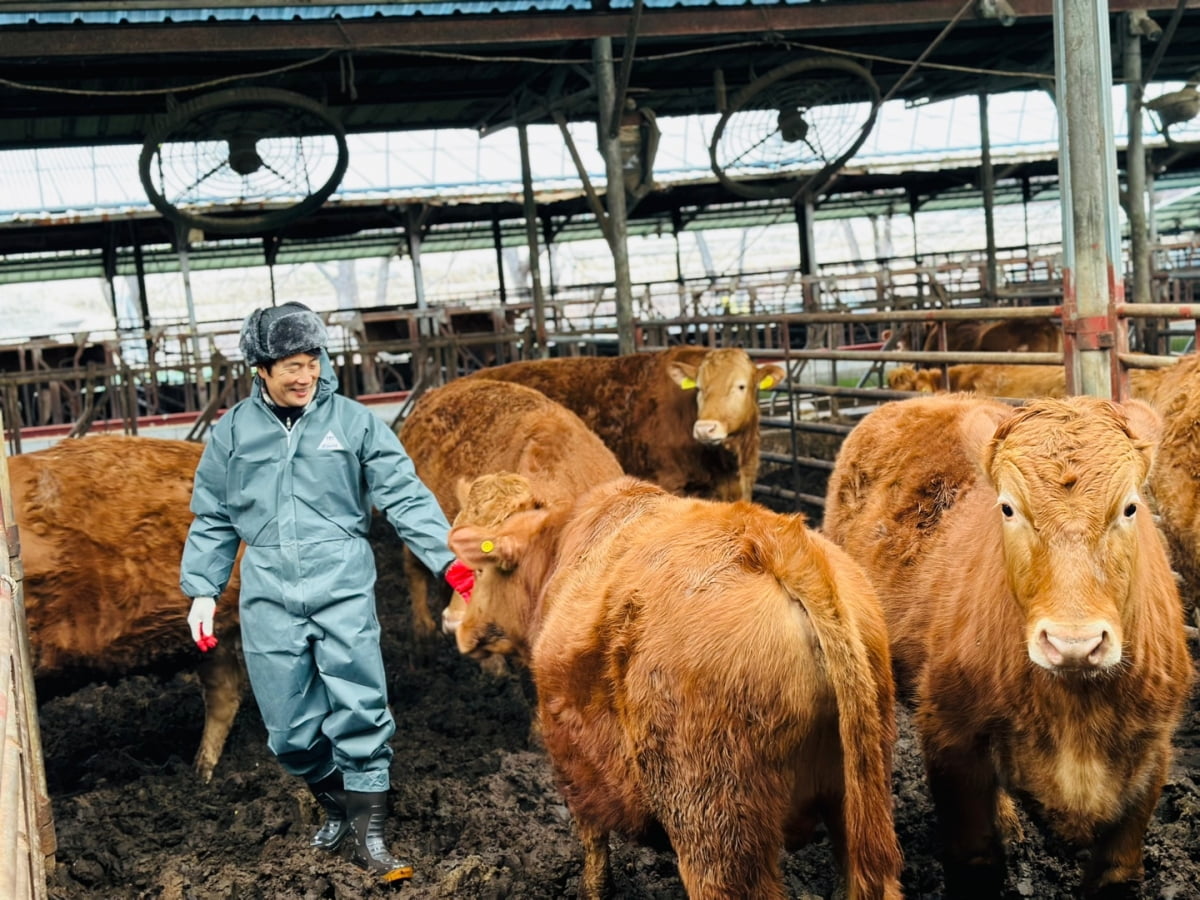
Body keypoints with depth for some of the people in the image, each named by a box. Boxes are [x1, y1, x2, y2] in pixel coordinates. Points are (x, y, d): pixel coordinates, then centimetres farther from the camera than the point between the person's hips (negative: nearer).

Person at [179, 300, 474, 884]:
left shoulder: (352, 420, 1)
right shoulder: (233, 431, 7)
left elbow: (405, 497, -3)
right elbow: (212, 521, 14)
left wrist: (449, 560, -13)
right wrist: (201, 590, 9)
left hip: (343, 583, -2)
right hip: (268, 594, 2)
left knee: (359, 711, -5)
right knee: (289, 726, 6)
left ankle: (369, 834, 8)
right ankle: (335, 804, 31)